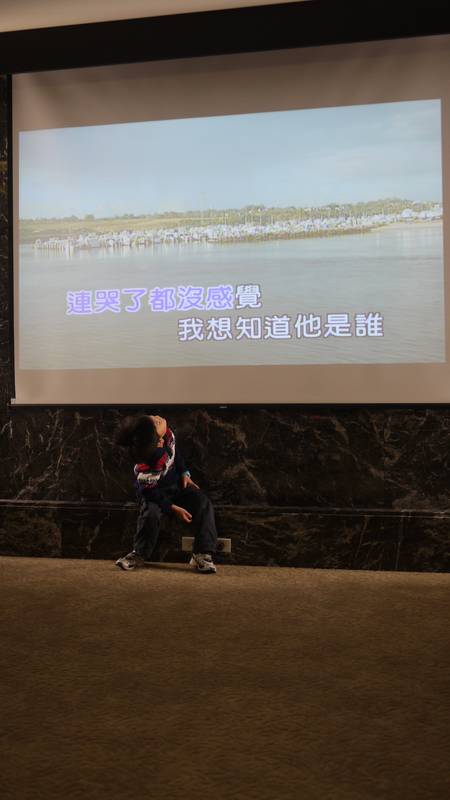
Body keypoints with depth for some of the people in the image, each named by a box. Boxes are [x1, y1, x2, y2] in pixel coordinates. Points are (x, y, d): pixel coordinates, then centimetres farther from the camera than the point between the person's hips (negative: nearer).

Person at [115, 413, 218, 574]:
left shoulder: (167, 435, -20)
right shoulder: (144, 466, -37)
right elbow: (151, 492, -26)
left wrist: (184, 473, 2)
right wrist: (173, 509, -25)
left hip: (177, 483, 6)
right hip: (155, 491, -6)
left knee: (204, 504, -15)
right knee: (151, 512, -35)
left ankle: (202, 555, -15)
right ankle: (139, 555, -11)